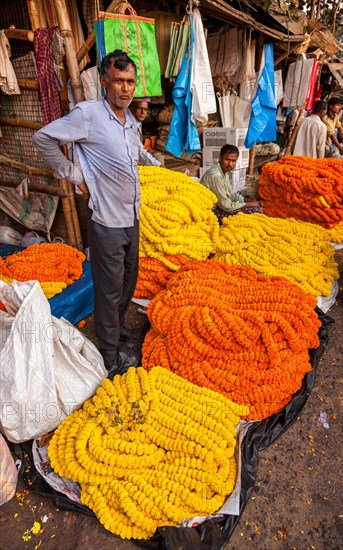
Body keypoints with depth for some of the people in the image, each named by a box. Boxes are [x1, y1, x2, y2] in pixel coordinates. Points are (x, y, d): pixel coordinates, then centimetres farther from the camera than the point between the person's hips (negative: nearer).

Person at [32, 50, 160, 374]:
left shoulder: (131, 120, 11)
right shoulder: (87, 114, -12)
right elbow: (43, 138, -8)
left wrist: (154, 162, 33)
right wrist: (74, 175, -8)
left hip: (132, 217, 8)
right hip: (107, 221, -8)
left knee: (129, 280, 20)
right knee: (109, 289, 1)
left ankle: (117, 328, 44)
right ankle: (110, 355, 18)